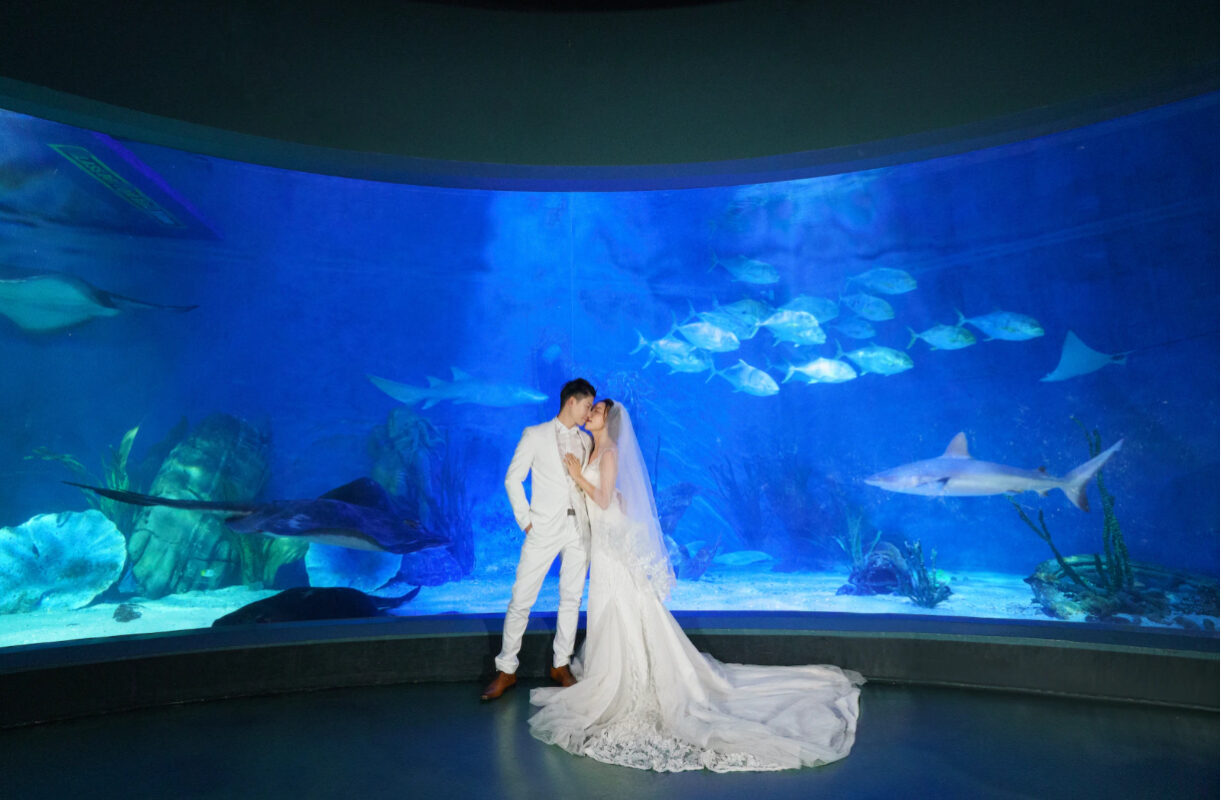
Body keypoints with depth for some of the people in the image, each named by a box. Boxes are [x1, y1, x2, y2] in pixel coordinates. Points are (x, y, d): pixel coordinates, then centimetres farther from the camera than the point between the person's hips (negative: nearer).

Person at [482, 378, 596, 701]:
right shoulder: (535, 435, -1)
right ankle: (506, 671, 13)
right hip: (544, 529, -4)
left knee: (571, 599, 10)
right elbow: (512, 479, -1)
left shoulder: (586, 441, 12)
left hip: (579, 529, 4)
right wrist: (525, 520, -5)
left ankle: (561, 665, 25)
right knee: (521, 601, -2)